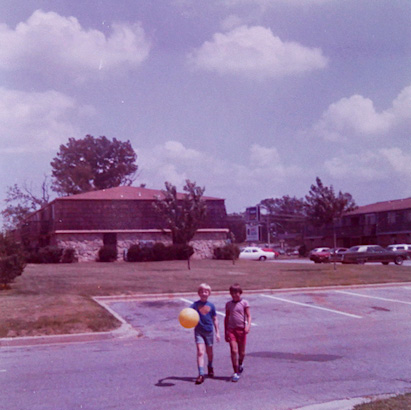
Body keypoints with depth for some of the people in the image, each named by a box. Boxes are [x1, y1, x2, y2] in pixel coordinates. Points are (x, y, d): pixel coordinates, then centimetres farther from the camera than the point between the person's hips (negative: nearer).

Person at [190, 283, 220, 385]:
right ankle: (201, 374, -10)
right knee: (200, 352, -11)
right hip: (198, 331, -2)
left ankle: (210, 366, 43)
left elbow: (215, 319, 8)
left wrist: (217, 332, 8)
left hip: (209, 331, 2)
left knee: (209, 352, 15)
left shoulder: (211, 306, 1)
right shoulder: (195, 304, -3)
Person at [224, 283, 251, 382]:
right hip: (231, 329, 1)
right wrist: (225, 332, 12)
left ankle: (240, 365, 39)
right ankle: (236, 373, -2)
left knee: (242, 352, 8)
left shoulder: (244, 303, 1)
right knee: (233, 351, -9)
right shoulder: (228, 304, 9)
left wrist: (248, 326, -18)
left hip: (241, 329, -1)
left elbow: (248, 316, 0)